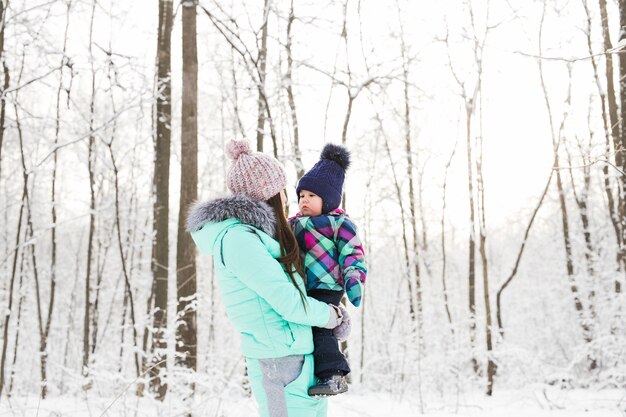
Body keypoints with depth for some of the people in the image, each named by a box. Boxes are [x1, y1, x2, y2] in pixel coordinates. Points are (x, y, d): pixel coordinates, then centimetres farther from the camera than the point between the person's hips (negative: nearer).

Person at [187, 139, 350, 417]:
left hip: (303, 359, 9)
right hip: (282, 366, -9)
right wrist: (333, 316, -1)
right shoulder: (238, 239, -17)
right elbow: (290, 302, -17)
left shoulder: (255, 234, 12)